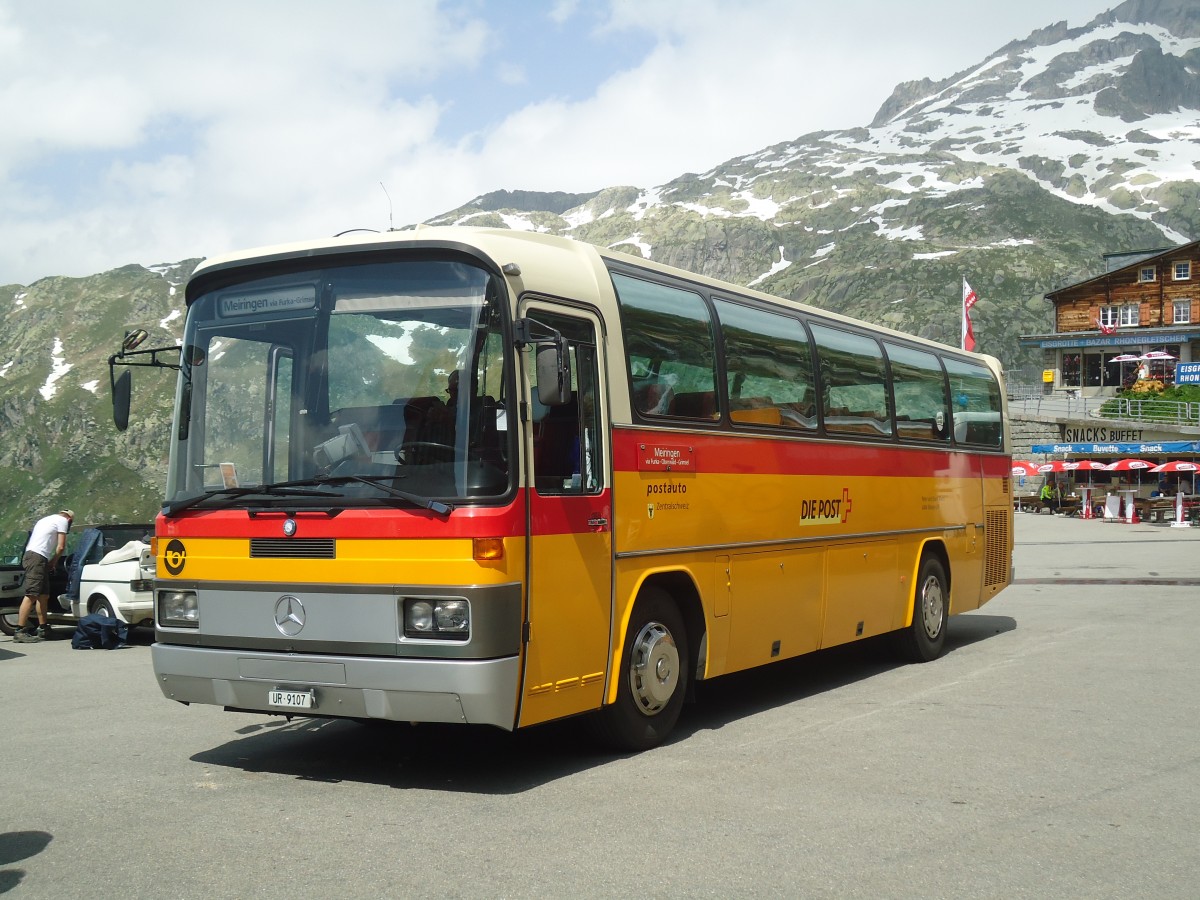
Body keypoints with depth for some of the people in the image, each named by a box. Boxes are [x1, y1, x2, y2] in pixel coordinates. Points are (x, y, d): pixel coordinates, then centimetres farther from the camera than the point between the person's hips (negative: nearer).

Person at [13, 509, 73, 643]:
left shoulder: (46, 520, 30)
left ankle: (43, 628, 18)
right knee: (31, 595, -15)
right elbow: (61, 547, 0)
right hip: (37, 557, -10)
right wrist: (53, 562, 13)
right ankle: (20, 631, -21)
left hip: (30, 554, 10)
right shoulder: (63, 520, 5)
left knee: (43, 595, 14)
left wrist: (50, 562, 22)